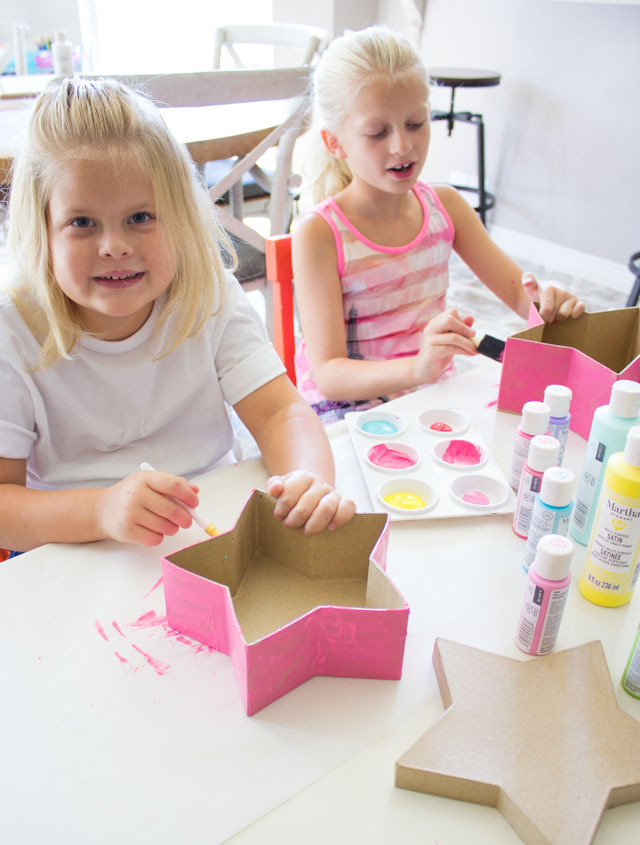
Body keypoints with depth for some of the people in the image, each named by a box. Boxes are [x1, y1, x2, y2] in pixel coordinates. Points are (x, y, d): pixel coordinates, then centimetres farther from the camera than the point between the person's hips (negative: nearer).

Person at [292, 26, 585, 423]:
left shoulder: (446, 205, 3)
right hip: (349, 405, -5)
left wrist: (551, 301, -18)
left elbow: (520, 293, 8)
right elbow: (327, 374, -20)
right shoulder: (319, 234, -15)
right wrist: (415, 367, -38)